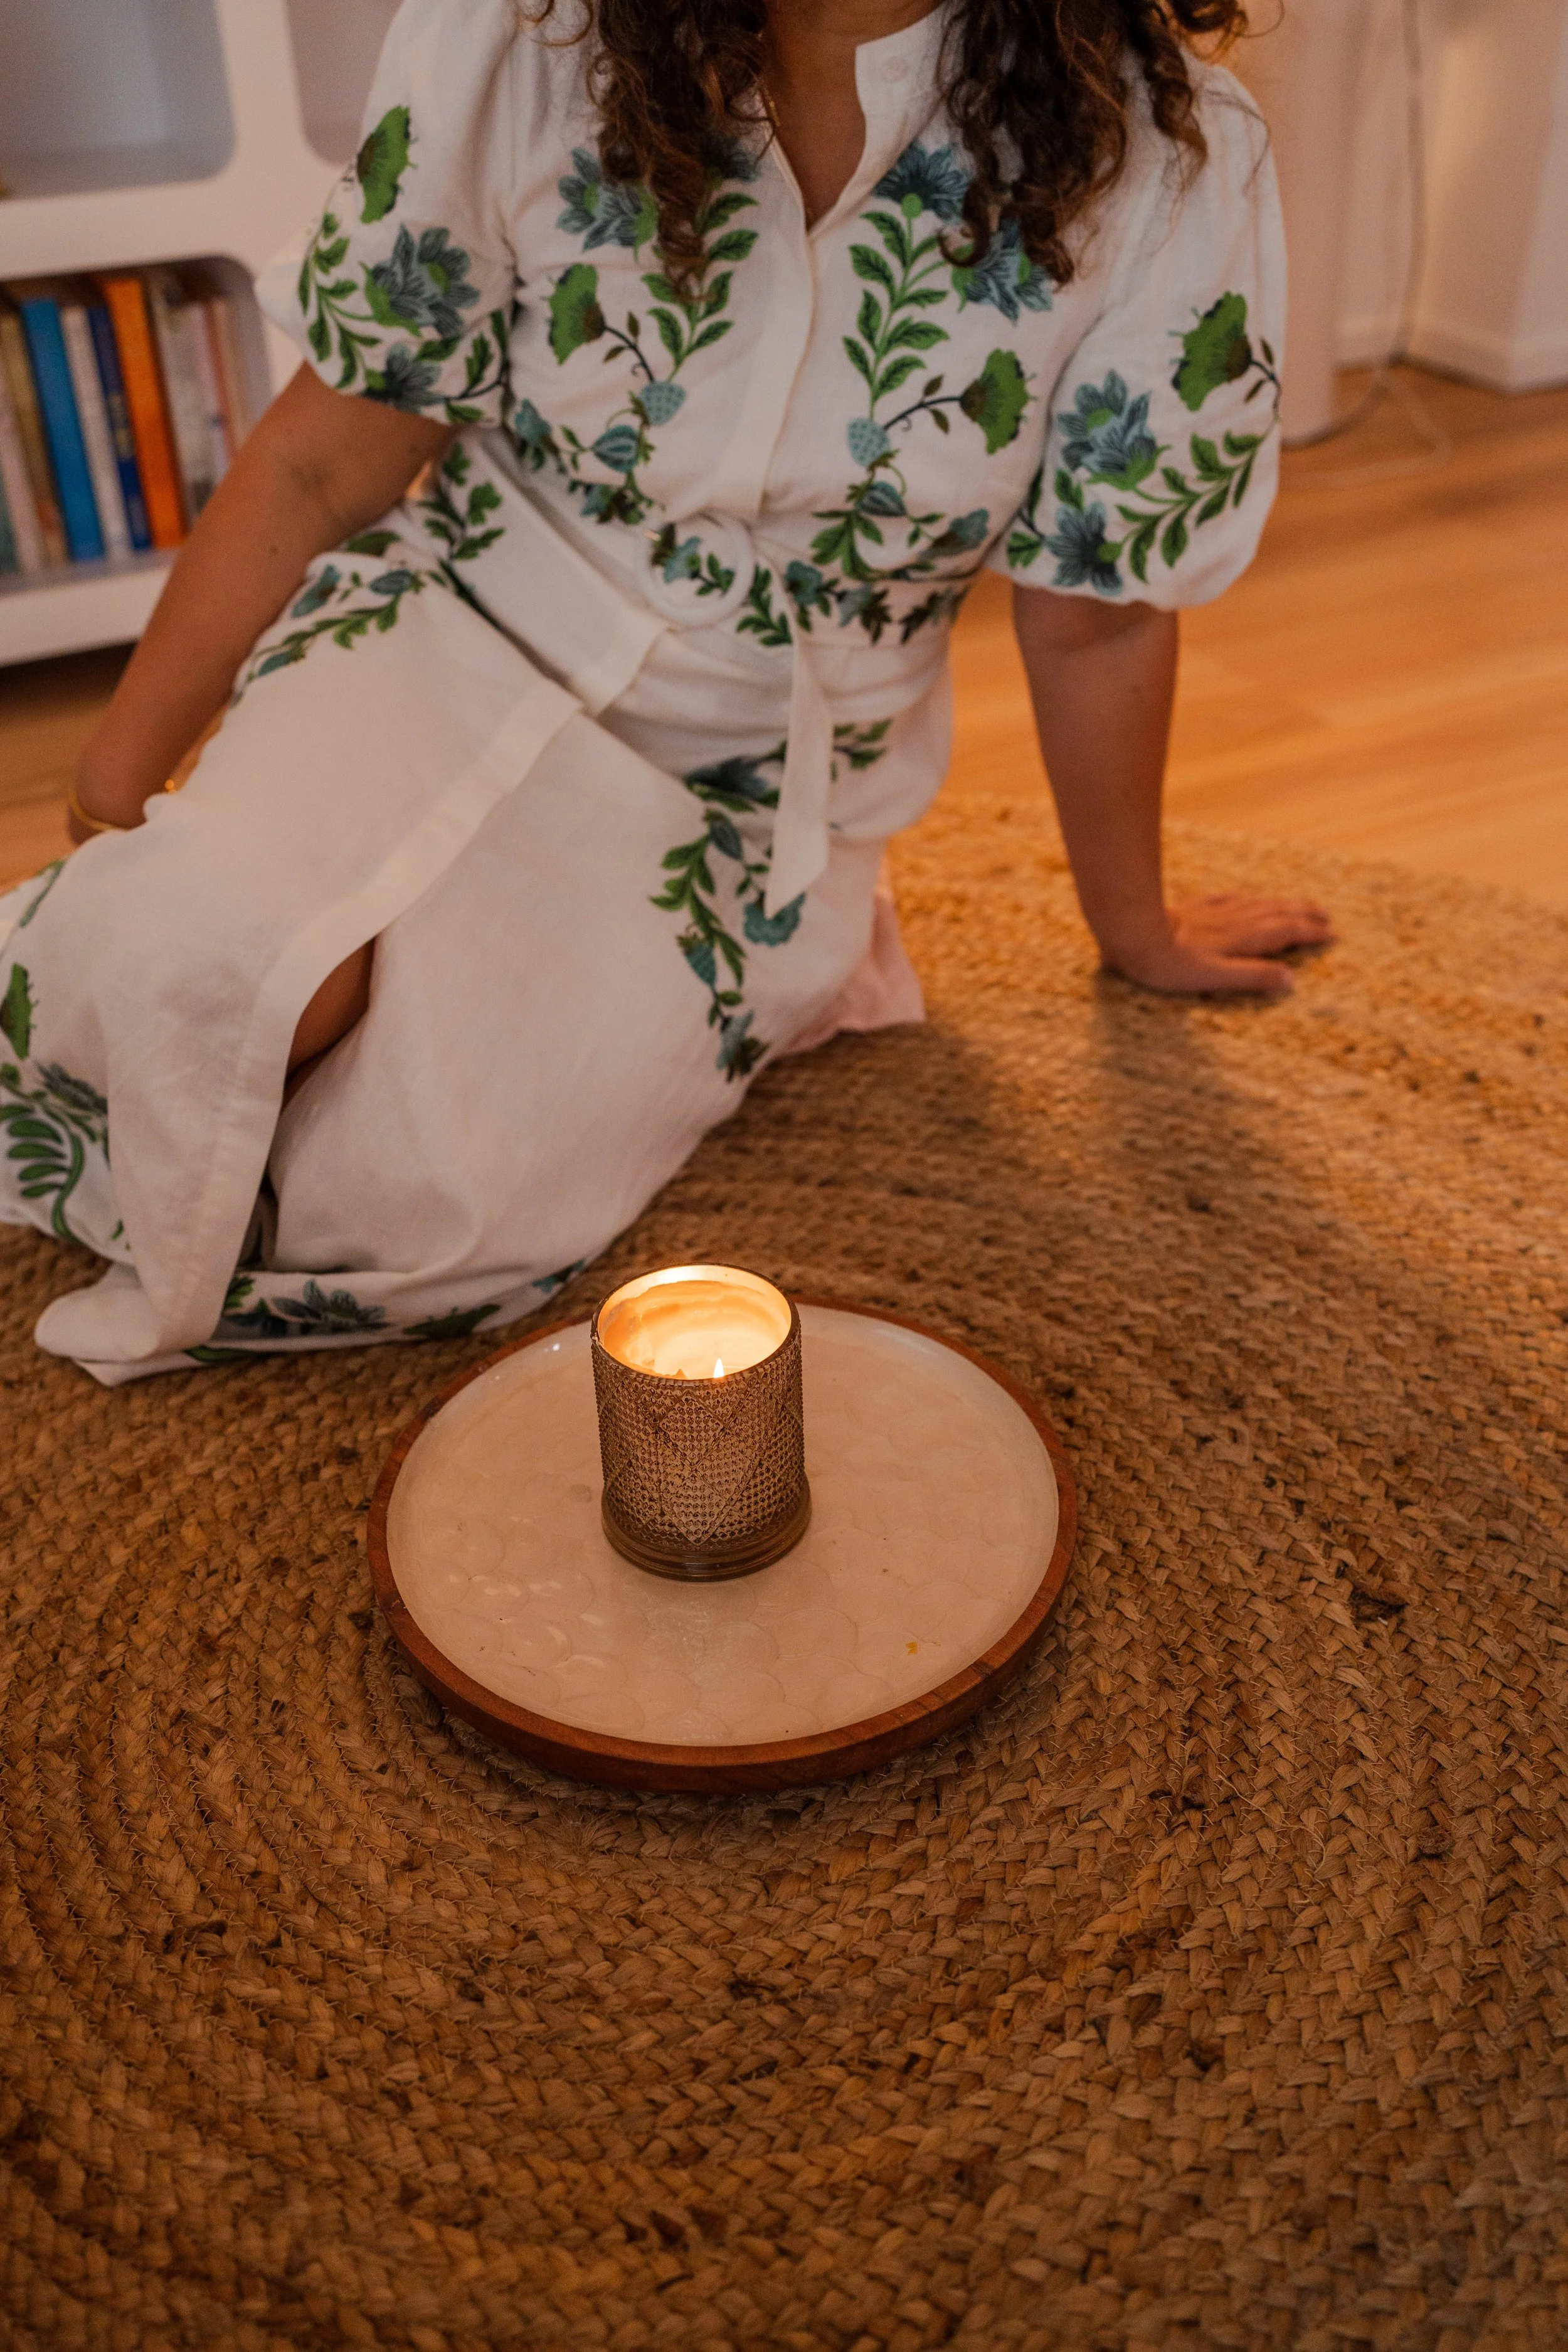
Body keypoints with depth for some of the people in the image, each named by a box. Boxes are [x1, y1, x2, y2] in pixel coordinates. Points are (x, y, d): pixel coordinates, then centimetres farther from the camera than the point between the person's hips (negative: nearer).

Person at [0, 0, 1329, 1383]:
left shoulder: (1165, 164, -15)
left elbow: (1094, 620, -2)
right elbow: (320, 467, -6)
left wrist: (1137, 933, 11)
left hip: (741, 804, -1)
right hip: (453, 648, 2)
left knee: (406, 1206, -23)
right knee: (205, 948, -31)